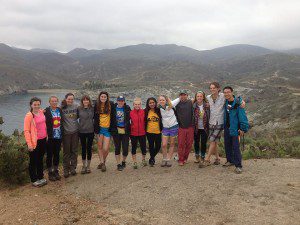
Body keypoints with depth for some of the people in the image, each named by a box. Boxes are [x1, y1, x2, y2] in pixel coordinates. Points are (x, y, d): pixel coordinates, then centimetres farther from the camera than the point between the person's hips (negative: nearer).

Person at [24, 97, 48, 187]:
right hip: (34, 141, -6)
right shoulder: (29, 115, -14)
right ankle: (34, 180, 18)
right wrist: (29, 144, -18)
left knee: (40, 159, 17)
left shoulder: (41, 112, 4)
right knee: (33, 161, 6)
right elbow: (26, 131, -15)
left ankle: (41, 177, 30)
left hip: (43, 140, 6)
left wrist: (46, 136, 11)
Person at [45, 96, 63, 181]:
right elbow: (44, 123, -12)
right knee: (50, 154, 5)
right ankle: (50, 172, 17)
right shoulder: (46, 111, -7)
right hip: (50, 137, -5)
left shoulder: (59, 110, 9)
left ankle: (56, 171, 26)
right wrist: (46, 134, -19)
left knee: (57, 154, 13)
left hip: (59, 136, 5)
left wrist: (62, 134, 10)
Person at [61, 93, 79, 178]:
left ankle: (73, 168, 22)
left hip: (75, 131, 2)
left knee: (74, 151, 9)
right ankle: (66, 169, 16)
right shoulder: (62, 107, -8)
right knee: (66, 151, 5)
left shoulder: (76, 106, -1)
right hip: (66, 132, -2)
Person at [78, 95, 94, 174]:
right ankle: (84, 165, 21)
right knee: (83, 148, 9)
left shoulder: (92, 109, 0)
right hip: (82, 131, 0)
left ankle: (88, 166, 19)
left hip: (90, 131, 0)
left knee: (89, 148, 7)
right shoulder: (79, 109, -2)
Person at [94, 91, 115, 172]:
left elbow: (113, 117, -2)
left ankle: (103, 161, 19)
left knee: (106, 148, -5)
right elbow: (95, 117, 9)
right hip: (99, 128, 3)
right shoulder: (97, 105, 3)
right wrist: (96, 128, 2)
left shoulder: (111, 105, -5)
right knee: (100, 146, 8)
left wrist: (112, 128, -7)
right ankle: (102, 162, 20)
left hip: (107, 129, -3)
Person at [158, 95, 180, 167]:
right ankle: (164, 159, 14)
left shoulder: (171, 105, -13)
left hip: (173, 127, -2)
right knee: (164, 145, -3)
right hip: (165, 128, 2)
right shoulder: (159, 108, -4)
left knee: (172, 144, 7)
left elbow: (179, 99, -4)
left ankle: (169, 159, 17)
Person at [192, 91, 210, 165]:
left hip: (204, 128, -1)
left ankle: (202, 157, 18)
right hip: (196, 128, 1)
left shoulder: (207, 106, -5)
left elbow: (209, 116, 1)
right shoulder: (193, 106, -5)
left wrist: (209, 127, -2)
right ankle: (197, 156, 29)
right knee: (196, 142, 12)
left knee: (203, 143, 4)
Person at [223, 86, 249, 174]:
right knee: (227, 145, 15)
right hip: (226, 128, 7)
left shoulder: (237, 103, -15)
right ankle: (230, 161, 31)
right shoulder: (225, 102, 5)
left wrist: (243, 128, -18)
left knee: (235, 147, -6)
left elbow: (242, 116, -16)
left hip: (234, 128, -7)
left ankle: (238, 165, 1)